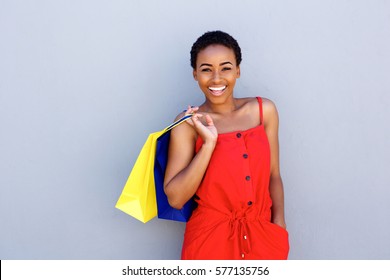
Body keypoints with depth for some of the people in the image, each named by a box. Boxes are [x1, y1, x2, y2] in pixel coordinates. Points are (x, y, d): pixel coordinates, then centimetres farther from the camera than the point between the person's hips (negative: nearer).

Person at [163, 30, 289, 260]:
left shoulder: (264, 110, 1)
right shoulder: (188, 124, -7)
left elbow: (273, 176, 5)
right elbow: (175, 198, -12)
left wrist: (279, 230, -5)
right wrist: (208, 143, -18)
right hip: (211, 240, -2)